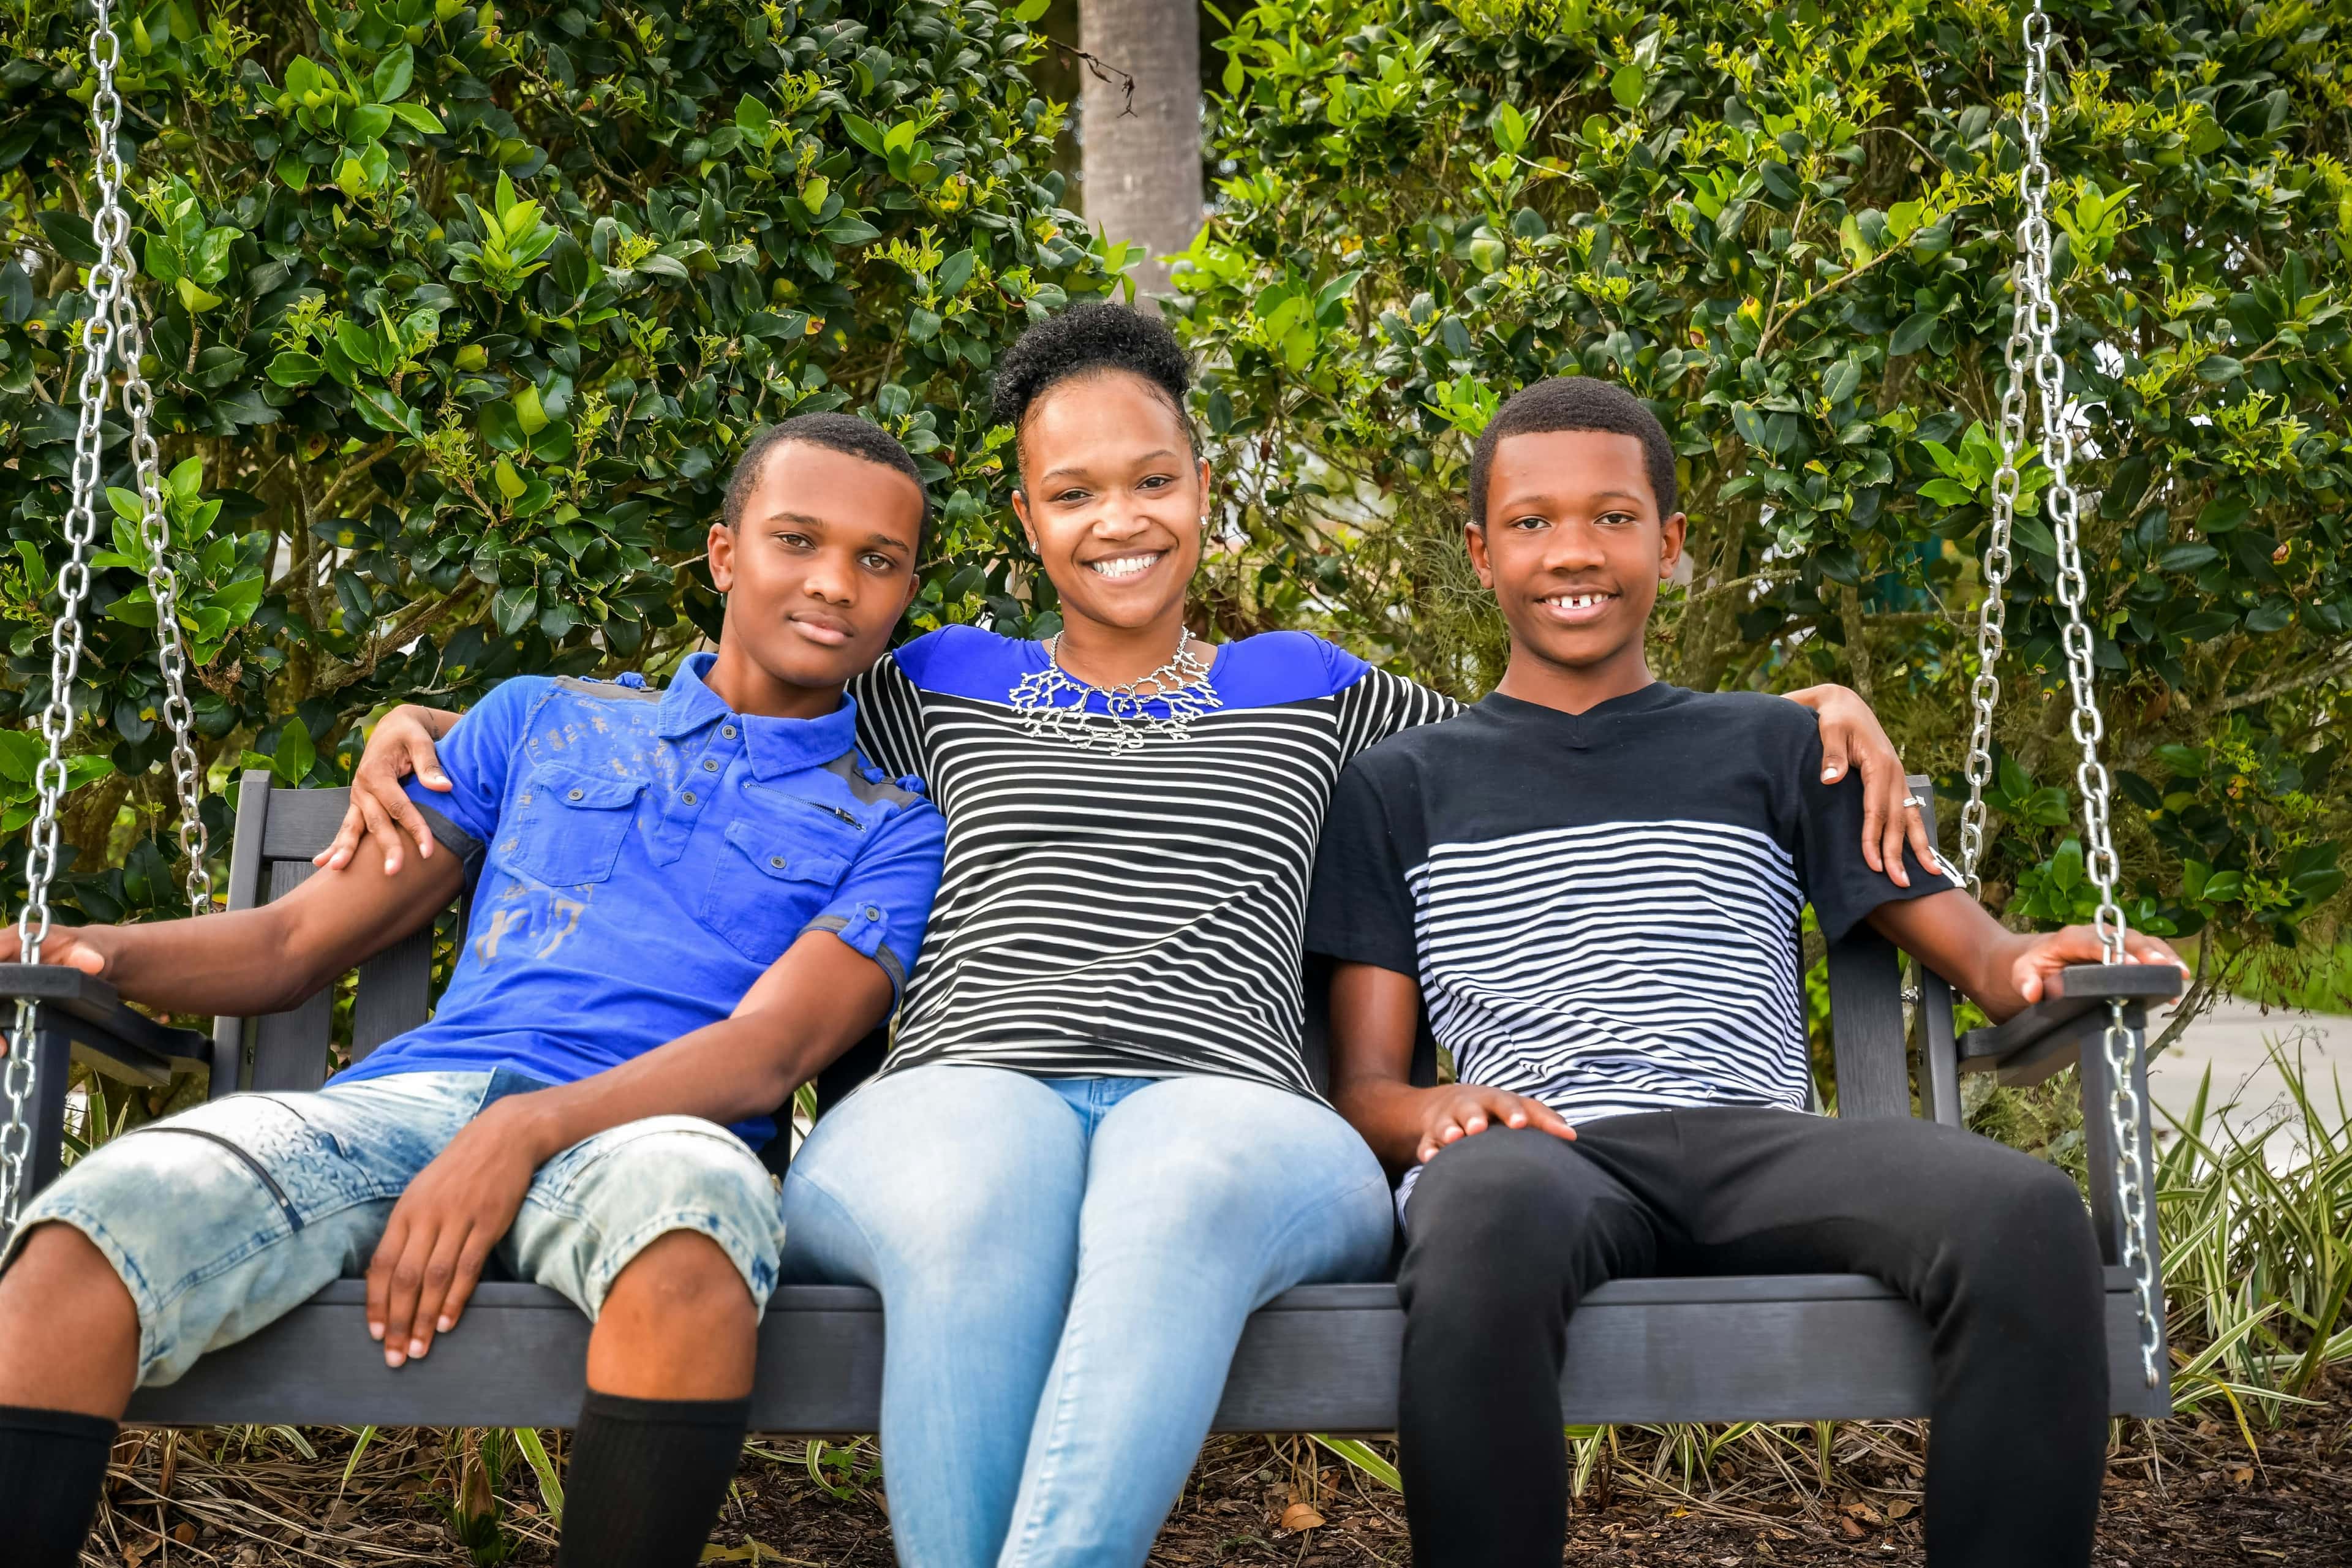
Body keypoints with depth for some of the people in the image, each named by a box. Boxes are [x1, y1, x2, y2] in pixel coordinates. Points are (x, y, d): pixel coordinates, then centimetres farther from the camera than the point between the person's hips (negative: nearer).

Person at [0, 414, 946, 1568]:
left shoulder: (892, 829, 16)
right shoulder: (541, 721, 25)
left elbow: (768, 1050, -1)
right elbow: (300, 941, 22)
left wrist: (524, 1130, -18)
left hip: (639, 1130, -2)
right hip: (408, 1096, 2)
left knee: (691, 1226, -41)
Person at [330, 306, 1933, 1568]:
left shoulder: (1305, 690, 28)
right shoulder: (943, 689, 27)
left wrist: (1800, 709, 22)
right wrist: (437, 725, 23)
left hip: (1227, 1102, 0)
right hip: (958, 1094, 0)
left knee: (1186, 1180, -40)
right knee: (986, 1189, -40)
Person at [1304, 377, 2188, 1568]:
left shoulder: (1771, 749, 24)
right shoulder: (1403, 785, 21)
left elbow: (1974, 949, 18)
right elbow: (1361, 1086, 13)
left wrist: (2033, 959, -7)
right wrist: (1439, 1109, -11)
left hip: (1757, 1144, 2)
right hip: (1535, 1153, -1)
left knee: (2027, 1213, -32)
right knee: (1488, 1225, -41)